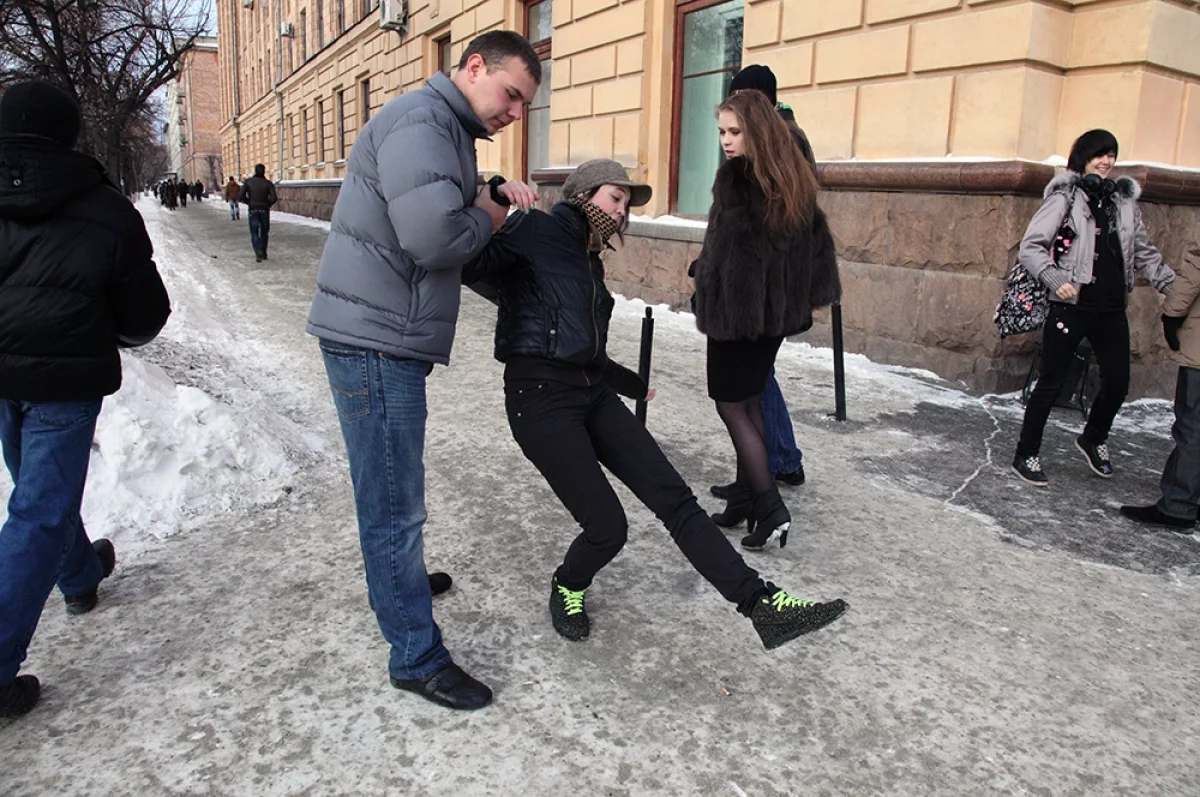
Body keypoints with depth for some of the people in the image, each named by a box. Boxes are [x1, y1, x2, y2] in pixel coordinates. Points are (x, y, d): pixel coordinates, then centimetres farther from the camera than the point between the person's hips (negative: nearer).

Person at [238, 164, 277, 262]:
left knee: (254, 233, 5)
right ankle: (263, 253, 24)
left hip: (253, 211, 0)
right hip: (265, 211, 0)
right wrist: (267, 204, 5)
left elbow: (241, 197, -6)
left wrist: (249, 202, 12)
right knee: (264, 232, 18)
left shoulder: (248, 181, -2)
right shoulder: (268, 183, -4)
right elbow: (273, 198, -15)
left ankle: (258, 252, -17)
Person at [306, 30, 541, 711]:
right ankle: (419, 656, 9)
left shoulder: (448, 131, 20)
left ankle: (397, 578, 46)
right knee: (396, 502, -3)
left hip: (390, 341, 11)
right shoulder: (421, 121, -15)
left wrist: (493, 192, 5)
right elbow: (434, 237, -28)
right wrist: (487, 218, -8)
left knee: (392, 493, 25)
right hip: (376, 342, -11)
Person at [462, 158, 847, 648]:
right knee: (608, 529, -9)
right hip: (540, 397, -8)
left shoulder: (589, 262, 21)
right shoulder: (537, 232, -4)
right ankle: (567, 587, 26)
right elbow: (471, 263, -18)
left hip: (592, 393, 8)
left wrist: (635, 386, 35)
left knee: (674, 498, -2)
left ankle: (763, 605, -1)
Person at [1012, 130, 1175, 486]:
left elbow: (1144, 252, 17)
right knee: (1051, 383, 1)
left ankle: (1093, 440, 36)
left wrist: (1172, 284, 5)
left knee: (1117, 383, 10)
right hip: (1071, 307, -5)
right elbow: (1030, 247, -11)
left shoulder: (1124, 199, 12)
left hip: (1112, 310, 5)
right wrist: (1055, 279, -26)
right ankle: (1026, 455, 14)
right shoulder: (1065, 197, -4)